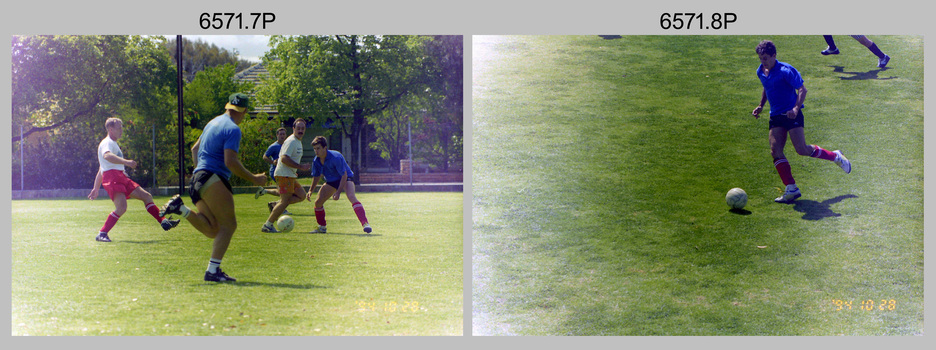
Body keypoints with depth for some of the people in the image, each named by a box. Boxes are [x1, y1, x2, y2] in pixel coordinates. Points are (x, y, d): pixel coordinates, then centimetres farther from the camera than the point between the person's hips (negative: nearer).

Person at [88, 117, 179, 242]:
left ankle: (164, 222, 11)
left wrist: (96, 188, 30)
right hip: (112, 177, -10)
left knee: (146, 196, 9)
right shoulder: (107, 143, -3)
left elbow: (101, 170, 31)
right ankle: (102, 234, -19)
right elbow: (107, 156, -29)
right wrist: (125, 161, -41)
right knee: (121, 207, -25)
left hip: (121, 177, 10)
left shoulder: (112, 144, 29)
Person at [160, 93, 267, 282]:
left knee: (212, 231, 6)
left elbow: (195, 149, 29)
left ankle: (181, 208, -8)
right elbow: (230, 161, -17)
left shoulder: (213, 122, 20)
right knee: (229, 225, -5)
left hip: (198, 176, 9)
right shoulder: (233, 129, -9)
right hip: (213, 180, -9)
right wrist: (253, 178, -9)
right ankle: (213, 271, -9)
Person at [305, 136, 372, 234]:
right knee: (318, 202, 0)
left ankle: (365, 223, -40)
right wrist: (310, 190, -2)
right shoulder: (316, 161, -10)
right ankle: (321, 227, 21)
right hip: (331, 181, 7)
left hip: (346, 179, -7)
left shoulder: (335, 157, -30)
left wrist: (338, 192, -33)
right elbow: (316, 176, 8)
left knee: (351, 197, -33)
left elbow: (344, 175, -27)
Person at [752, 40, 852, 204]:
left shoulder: (786, 71, -15)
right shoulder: (761, 72, 8)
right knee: (775, 151, -8)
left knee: (802, 150, -14)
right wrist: (761, 106, 15)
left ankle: (835, 156, 13)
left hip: (792, 114, -7)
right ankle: (791, 189, -6)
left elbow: (802, 89, -15)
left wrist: (796, 108, -28)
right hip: (776, 116, 7)